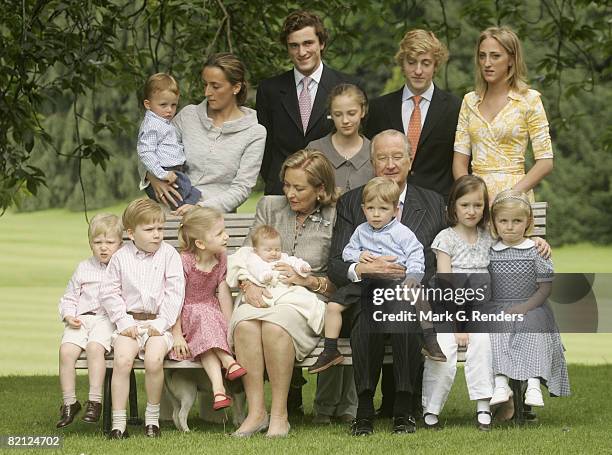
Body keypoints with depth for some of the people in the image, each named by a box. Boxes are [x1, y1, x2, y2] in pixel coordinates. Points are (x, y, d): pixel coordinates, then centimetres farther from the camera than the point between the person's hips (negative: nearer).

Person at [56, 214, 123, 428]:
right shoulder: (83, 269, 17)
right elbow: (69, 298, 21)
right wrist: (69, 315, 2)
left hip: (109, 320, -3)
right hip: (81, 320, 3)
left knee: (95, 347, -33)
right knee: (66, 350, -24)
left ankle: (95, 400, -27)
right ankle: (69, 401, -14)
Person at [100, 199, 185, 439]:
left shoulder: (169, 254, 2)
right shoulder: (121, 257, 5)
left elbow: (175, 292, -2)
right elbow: (109, 292, 5)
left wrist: (161, 322, -10)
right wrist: (124, 321, -5)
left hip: (158, 322, -1)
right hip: (130, 323, 1)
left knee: (154, 359, -27)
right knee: (122, 359, -24)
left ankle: (153, 416, -6)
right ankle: (118, 422, -18)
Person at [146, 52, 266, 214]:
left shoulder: (254, 133, 2)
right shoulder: (188, 115, 10)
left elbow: (242, 189, -3)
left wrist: (203, 207, -16)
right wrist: (153, 177, -2)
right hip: (176, 212, 2)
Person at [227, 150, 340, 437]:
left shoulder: (334, 221, 5)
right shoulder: (269, 206, 14)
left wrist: (307, 280, -11)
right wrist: (248, 285, -8)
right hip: (263, 295, 3)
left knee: (274, 324, -37)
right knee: (244, 322, -34)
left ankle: (279, 414, -28)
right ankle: (256, 411, -30)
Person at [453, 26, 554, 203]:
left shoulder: (529, 99, 0)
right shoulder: (470, 101, 11)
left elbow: (545, 162, -4)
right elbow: (460, 160, 9)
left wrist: (511, 194, -13)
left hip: (514, 191, -3)